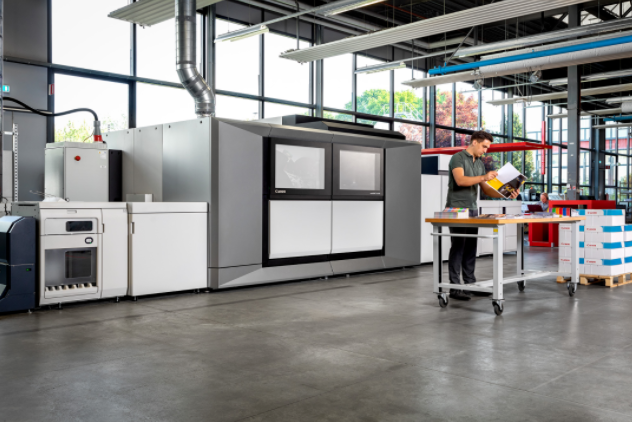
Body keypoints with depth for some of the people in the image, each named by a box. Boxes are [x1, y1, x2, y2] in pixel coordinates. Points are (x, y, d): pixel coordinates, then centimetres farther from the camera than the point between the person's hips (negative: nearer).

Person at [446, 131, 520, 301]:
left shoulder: (480, 163, 16)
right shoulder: (458, 158, -9)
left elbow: (486, 189, 14)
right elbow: (460, 180, -26)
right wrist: (483, 177, -36)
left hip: (472, 210, 8)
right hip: (457, 209, -8)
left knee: (471, 248, 8)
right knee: (458, 247, -7)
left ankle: (470, 283, 15)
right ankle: (454, 288, -3)